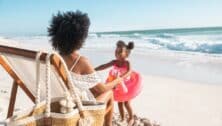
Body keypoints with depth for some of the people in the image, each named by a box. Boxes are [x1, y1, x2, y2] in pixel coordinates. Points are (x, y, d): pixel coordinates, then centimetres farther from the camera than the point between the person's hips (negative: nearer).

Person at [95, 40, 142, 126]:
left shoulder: (127, 63, -24)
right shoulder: (114, 62, -13)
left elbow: (129, 71, -41)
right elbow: (104, 66, -15)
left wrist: (121, 77, -58)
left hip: (126, 86, -4)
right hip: (117, 86, 4)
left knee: (126, 103, 8)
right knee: (119, 103, 15)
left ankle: (131, 118, 32)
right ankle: (122, 118, 34)